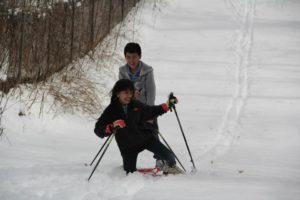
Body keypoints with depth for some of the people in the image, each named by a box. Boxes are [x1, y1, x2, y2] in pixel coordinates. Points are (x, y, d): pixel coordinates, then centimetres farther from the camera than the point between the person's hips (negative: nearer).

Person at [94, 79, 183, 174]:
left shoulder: (136, 105, -5)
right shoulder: (111, 111, -12)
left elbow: (151, 111, 14)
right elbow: (98, 130, -16)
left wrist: (168, 105, 6)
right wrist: (111, 128, -36)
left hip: (145, 137, 2)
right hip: (128, 147, -1)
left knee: (169, 156, -6)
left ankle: (171, 166, 27)